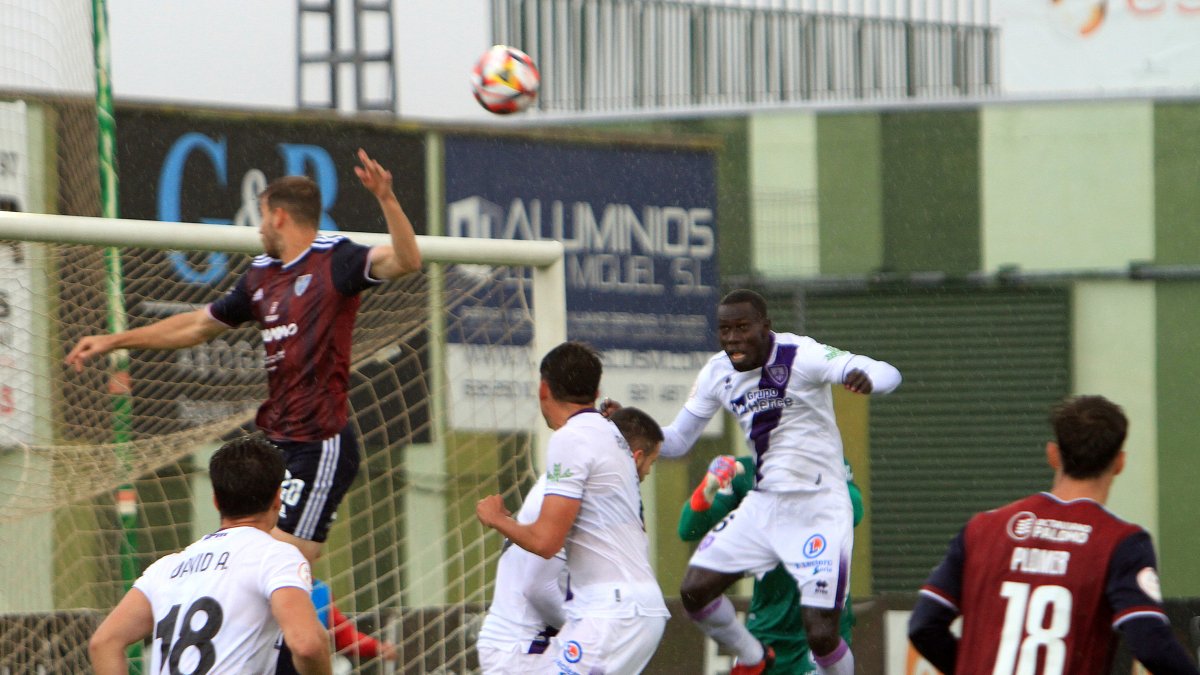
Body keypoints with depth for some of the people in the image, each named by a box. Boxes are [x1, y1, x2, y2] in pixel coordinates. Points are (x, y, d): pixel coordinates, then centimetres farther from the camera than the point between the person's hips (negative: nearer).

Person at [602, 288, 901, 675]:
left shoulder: (800, 356, -17)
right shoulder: (718, 373, 2)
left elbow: (888, 373, -27)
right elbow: (676, 442, 11)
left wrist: (865, 378, -52)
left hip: (818, 509, -6)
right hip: (762, 507, 6)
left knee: (821, 635, -11)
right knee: (695, 591, -1)